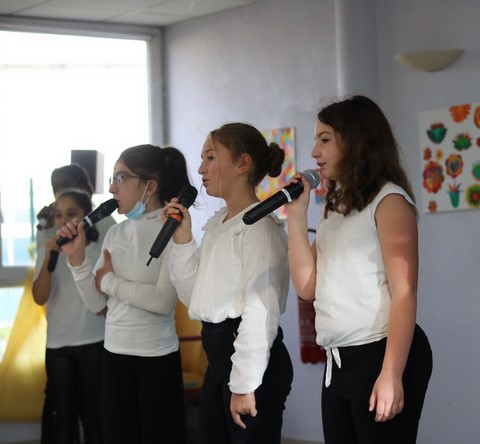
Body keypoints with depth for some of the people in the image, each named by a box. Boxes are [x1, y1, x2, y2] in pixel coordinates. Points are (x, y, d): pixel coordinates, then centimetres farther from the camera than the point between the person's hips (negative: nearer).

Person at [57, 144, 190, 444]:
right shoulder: (116, 233, 6)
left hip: (157, 357, -6)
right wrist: (77, 258, -7)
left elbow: (163, 301, -23)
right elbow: (96, 303, 7)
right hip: (115, 354, 6)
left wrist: (110, 281, -11)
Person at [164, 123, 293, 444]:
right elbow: (194, 296, 17)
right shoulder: (216, 225, 14)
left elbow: (260, 309, -19)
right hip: (218, 356, 9)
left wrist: (244, 384, -21)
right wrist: (182, 241, 5)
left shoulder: (259, 225, -12)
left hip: (252, 357, -9)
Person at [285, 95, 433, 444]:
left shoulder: (389, 200, -7)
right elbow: (307, 286, 10)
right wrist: (296, 215, 4)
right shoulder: (337, 209, 17)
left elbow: (404, 293, -14)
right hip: (338, 361, 8)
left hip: (380, 354, -8)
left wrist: (392, 374, -22)